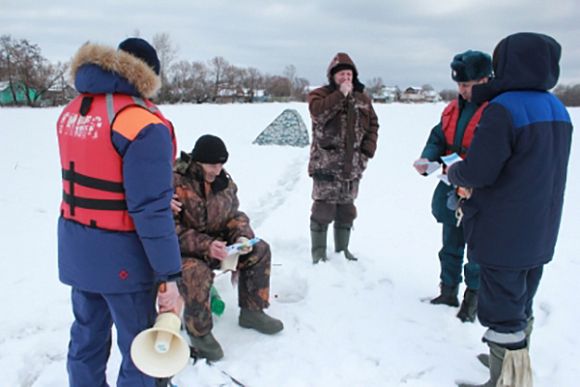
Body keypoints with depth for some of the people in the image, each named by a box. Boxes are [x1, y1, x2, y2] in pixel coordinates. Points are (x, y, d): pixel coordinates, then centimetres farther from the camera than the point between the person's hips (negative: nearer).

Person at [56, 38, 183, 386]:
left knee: (87, 336, 23)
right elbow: (151, 209, -24)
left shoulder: (73, 112, 4)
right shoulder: (143, 124, -21)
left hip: (76, 252, 8)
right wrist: (170, 277, -19)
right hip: (121, 258, -7)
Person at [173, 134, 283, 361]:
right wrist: (205, 246, -34)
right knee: (197, 274, -37)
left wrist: (242, 237, -14)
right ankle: (199, 333, -11)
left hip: (214, 245, 7)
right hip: (180, 251, -7)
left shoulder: (224, 181, 1)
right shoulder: (175, 182, -21)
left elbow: (234, 216, 8)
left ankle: (252, 311, 10)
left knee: (260, 250, -3)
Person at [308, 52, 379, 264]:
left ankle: (342, 249, 28)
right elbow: (318, 112, -24)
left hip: (353, 166, 5)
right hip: (326, 165, -5)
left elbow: (373, 125, 16)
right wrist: (341, 93, -22)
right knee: (323, 209, -5)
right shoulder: (320, 94, -2)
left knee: (346, 210, 14)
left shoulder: (362, 99, 12)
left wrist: (367, 151, 4)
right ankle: (318, 253, 7)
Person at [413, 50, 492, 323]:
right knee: (451, 246, 18)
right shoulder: (453, 109, 8)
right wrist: (427, 159, -11)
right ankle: (448, 291, 34)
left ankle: (472, 299, 24)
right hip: (452, 191, 7)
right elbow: (438, 139, 9)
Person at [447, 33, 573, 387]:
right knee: (522, 304, 22)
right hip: (540, 233, 8)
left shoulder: (503, 109, -20)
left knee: (503, 311, 2)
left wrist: (453, 172, -1)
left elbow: (476, 173, -22)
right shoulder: (557, 108, 7)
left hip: (503, 234, -8)